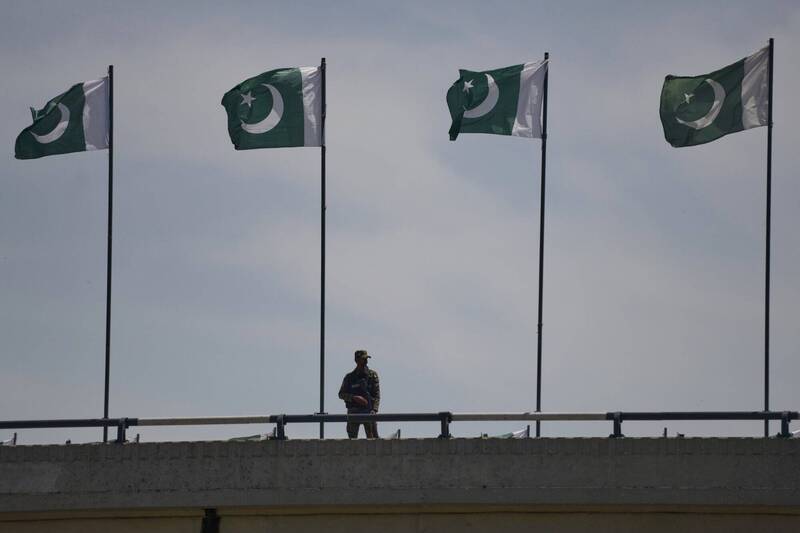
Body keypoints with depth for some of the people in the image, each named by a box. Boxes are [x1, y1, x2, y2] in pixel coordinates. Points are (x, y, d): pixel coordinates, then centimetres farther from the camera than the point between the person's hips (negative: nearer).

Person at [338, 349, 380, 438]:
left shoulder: (372, 375, 6)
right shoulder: (350, 377, 8)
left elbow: (376, 394, 0)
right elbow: (341, 394, 4)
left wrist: (374, 409, -14)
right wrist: (355, 398, -13)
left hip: (368, 411, -1)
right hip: (353, 412, 1)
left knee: (373, 438, -9)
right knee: (352, 439, 0)